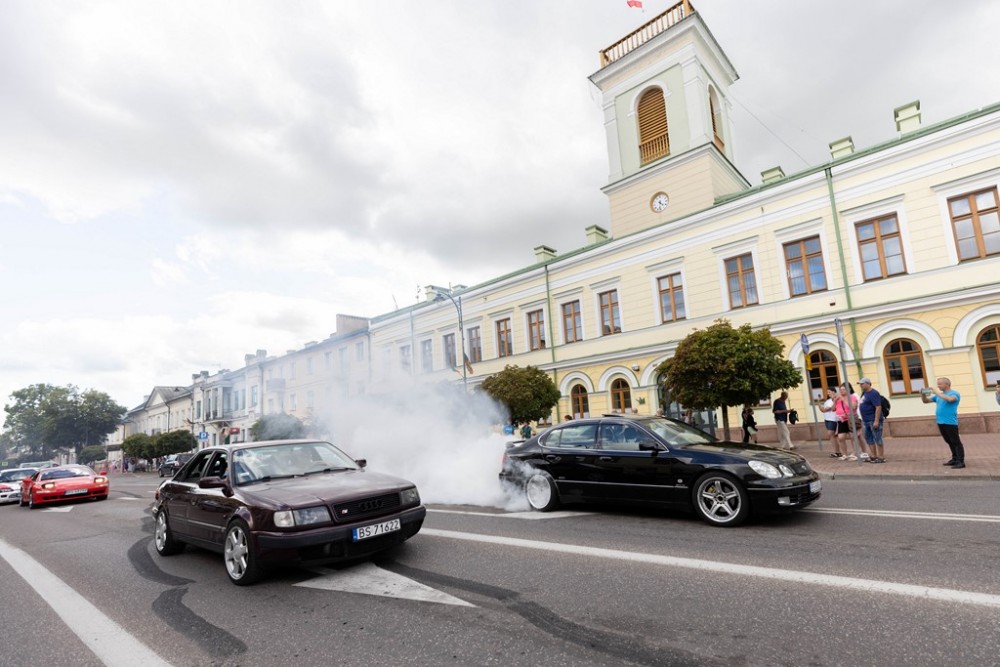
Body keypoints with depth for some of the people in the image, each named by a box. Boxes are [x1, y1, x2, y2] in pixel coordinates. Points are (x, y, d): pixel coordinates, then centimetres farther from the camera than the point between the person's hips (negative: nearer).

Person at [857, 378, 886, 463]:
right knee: (868, 438, 14)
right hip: (867, 421, 10)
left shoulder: (873, 393, -15)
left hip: (874, 420, -10)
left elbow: (878, 407, -21)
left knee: (877, 438, -3)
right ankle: (874, 456, 22)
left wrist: (876, 421, -25)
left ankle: (880, 458, 3)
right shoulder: (864, 393, 12)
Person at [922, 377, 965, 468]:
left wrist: (937, 392, -21)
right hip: (940, 422, 8)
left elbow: (949, 399, -27)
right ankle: (955, 459, 23)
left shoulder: (954, 393, -5)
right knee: (950, 442, 15)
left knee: (956, 442, -4)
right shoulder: (939, 395, 17)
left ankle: (961, 461, -3)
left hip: (950, 422, -8)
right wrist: (923, 394, -2)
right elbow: (926, 401, 17)